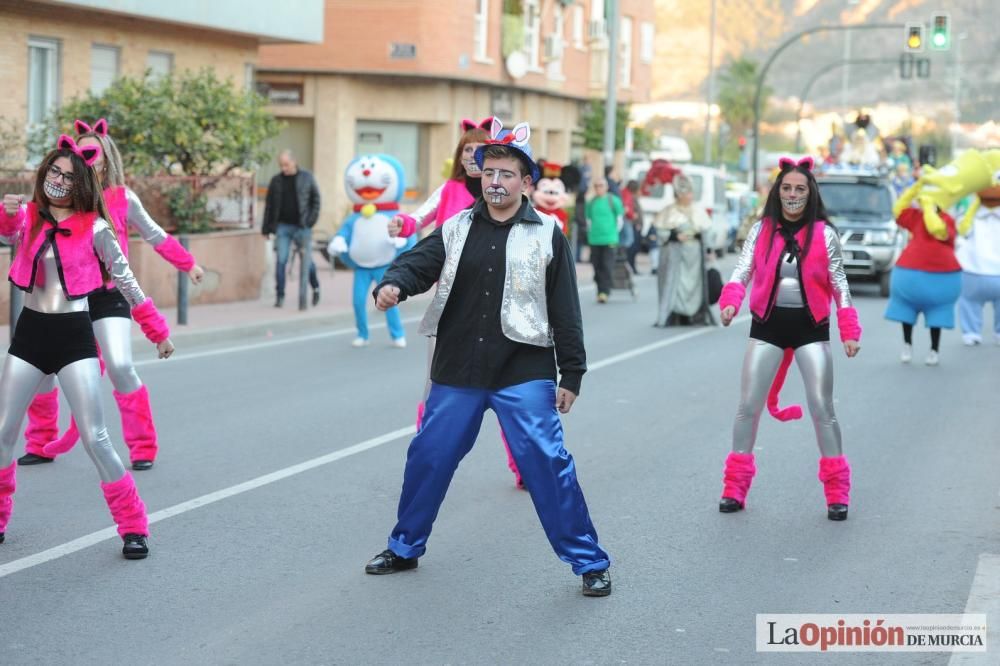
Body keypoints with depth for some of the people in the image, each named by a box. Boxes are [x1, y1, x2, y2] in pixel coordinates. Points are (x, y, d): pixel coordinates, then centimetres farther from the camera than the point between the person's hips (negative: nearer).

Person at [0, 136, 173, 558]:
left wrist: (158, 331, 3)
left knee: (95, 438, -6)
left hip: (74, 334, -3)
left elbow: (127, 282, 2)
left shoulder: (93, 228, -4)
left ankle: (133, 527, 1)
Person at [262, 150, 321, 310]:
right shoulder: (277, 181, 6)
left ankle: (315, 287, 25)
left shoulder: (307, 178, 1)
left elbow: (316, 199, 4)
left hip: (302, 227, -1)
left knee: (307, 261, 4)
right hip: (283, 226, 1)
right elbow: (269, 205, 10)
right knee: (281, 261, -4)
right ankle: (280, 296, 1)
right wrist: (267, 227, 8)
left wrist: (312, 219, -7)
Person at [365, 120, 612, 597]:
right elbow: (419, 262, -6)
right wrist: (393, 285, -29)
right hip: (458, 373, 3)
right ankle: (404, 548, 31)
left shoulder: (547, 235, 0)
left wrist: (571, 375, -2)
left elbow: (565, 310, 0)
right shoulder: (456, 229, 8)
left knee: (548, 463, -8)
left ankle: (588, 562, 4)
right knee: (428, 458, 11)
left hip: (524, 374, -3)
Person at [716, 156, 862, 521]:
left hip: (810, 326, -1)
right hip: (768, 324, 2)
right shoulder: (761, 231, 2)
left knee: (822, 409, -1)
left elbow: (839, 285, 1)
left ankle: (837, 491, 8)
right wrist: (730, 303, -25)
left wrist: (849, 331, -7)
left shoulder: (824, 234, -1)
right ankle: (736, 486, 13)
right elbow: (742, 273, -4)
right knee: (748, 407, 3)